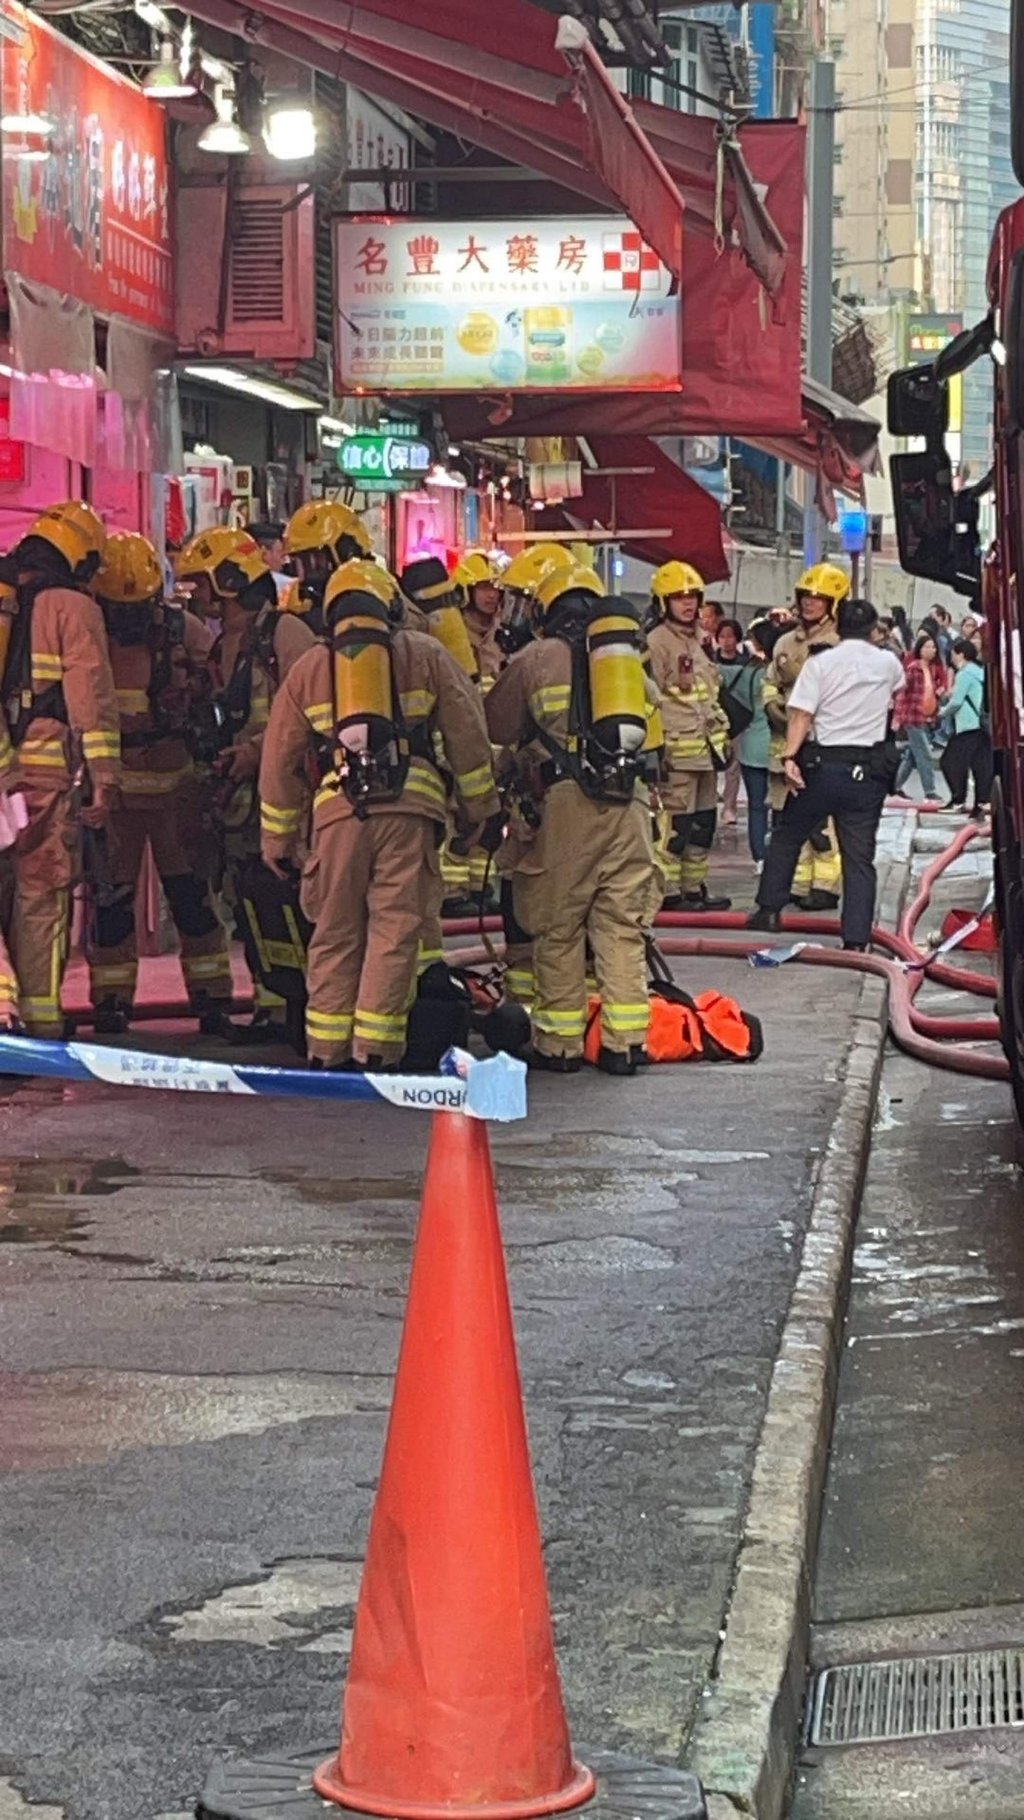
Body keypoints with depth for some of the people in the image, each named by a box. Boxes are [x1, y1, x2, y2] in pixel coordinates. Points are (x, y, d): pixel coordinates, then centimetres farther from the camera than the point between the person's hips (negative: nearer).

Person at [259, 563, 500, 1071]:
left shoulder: (308, 668, 18)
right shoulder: (424, 655, 14)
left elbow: (279, 762, 18)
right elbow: (467, 734, 10)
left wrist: (278, 839, 25)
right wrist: (482, 810, 16)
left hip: (339, 808, 1)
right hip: (410, 806, -1)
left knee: (335, 934, 9)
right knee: (395, 929, 1)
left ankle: (327, 1049, 10)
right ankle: (374, 1049, -3)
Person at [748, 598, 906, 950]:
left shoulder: (821, 663, -5)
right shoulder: (888, 663, 5)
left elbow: (801, 714, -13)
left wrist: (790, 756, -16)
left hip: (823, 763, -2)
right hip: (868, 769, 2)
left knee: (786, 835, 18)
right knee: (860, 855, 3)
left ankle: (769, 909, 19)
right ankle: (856, 938, -1)